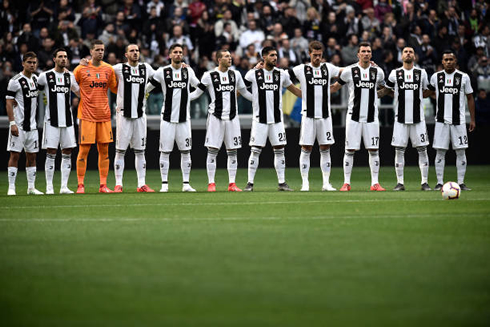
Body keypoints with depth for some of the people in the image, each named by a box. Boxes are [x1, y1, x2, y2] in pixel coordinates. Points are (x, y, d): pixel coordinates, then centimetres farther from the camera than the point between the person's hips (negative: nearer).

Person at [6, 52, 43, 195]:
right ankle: (11, 188, -4)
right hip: (19, 125, -7)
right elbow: (9, 103, -11)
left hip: (32, 125, 7)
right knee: (15, 155, -6)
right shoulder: (16, 81, -9)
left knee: (32, 156, 8)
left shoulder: (36, 79, 12)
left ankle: (31, 187, 13)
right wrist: (12, 123, -17)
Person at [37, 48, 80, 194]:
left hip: (67, 120, 4)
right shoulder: (45, 76, 0)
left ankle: (64, 186, 6)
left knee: (67, 153, 2)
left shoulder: (70, 76, 10)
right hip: (52, 120, -4)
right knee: (51, 153, -4)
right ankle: (49, 187, -1)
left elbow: (80, 93, 20)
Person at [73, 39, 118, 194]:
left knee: (104, 150, 4)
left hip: (104, 115, 4)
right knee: (83, 151, -3)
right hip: (86, 115, -4)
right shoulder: (81, 69, -2)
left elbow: (115, 88, 19)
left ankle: (103, 185, 8)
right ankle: (80, 185, 2)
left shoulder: (109, 69, 8)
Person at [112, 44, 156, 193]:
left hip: (140, 114, 3)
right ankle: (118, 184, 0)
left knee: (140, 151, 6)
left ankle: (142, 184, 10)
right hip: (124, 114, -3)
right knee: (120, 151, -3)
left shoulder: (146, 68, 9)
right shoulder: (119, 68, -1)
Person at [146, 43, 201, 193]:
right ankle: (164, 184, 5)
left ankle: (186, 184, 9)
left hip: (184, 118, 2)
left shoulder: (188, 71, 8)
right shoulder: (162, 71, -1)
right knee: (165, 151, -1)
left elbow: (200, 87, 21)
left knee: (186, 151, 3)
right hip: (168, 118, -2)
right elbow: (146, 88, 7)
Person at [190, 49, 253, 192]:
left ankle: (232, 184, 9)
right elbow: (197, 93, 2)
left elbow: (244, 92, 22)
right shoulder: (209, 75, -2)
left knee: (233, 151, 4)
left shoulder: (235, 74, 10)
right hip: (216, 117, -4)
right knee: (212, 150, -3)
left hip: (232, 117, 4)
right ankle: (211, 184, 2)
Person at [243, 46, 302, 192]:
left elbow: (294, 90, 20)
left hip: (277, 119, 3)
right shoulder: (253, 74, -2)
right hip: (260, 119, -3)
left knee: (279, 150, 3)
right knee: (255, 151, -4)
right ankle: (250, 183, 3)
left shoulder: (281, 74, 7)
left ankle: (282, 182, 8)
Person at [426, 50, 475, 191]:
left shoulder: (463, 77, 3)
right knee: (440, 152, -1)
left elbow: (470, 98, 8)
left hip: (458, 121, 0)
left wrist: (472, 119, 5)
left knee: (460, 152, -1)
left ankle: (461, 183, 5)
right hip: (441, 121, 0)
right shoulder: (436, 77, 5)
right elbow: (428, 92, 23)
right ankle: (440, 182, 3)